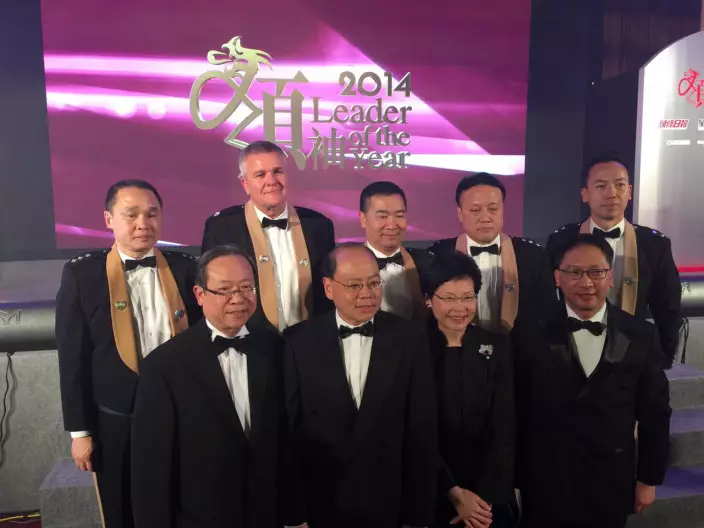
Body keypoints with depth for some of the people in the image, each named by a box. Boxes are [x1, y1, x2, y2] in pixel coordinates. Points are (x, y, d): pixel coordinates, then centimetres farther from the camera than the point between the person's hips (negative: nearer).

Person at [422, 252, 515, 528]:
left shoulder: (497, 347, -3)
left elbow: (503, 430, -4)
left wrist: (484, 497, -11)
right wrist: (455, 494, -13)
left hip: (490, 495, 2)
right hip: (430, 494, -2)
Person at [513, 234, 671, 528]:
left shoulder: (641, 336, -3)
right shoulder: (531, 334, -9)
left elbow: (654, 413, 3)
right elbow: (516, 412, -5)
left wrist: (649, 479, 5)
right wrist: (513, 481, -1)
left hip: (612, 489, 2)